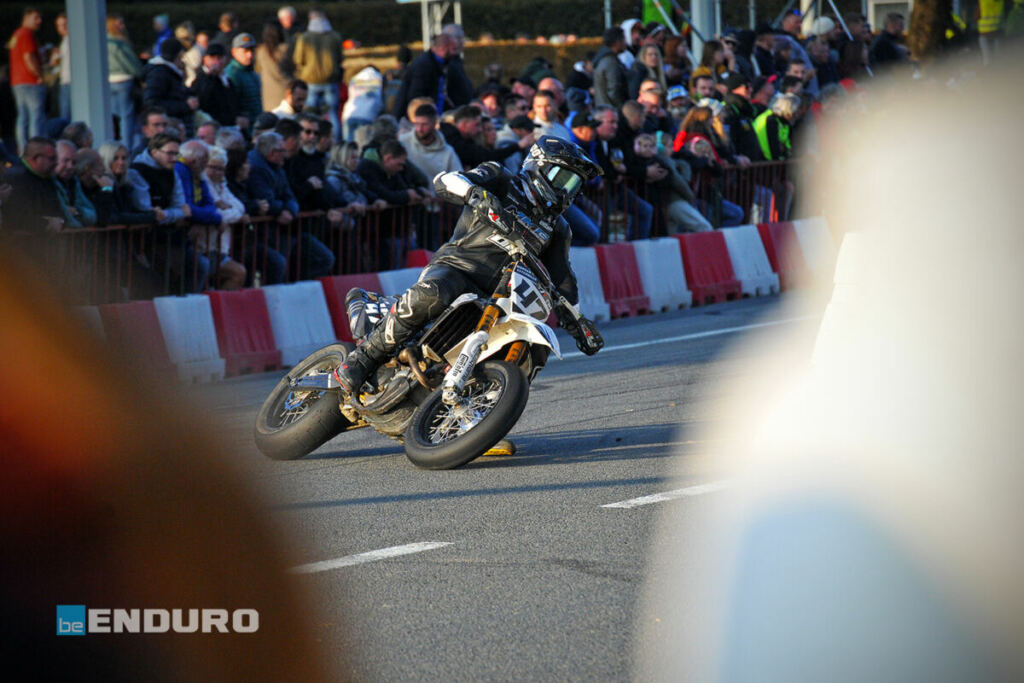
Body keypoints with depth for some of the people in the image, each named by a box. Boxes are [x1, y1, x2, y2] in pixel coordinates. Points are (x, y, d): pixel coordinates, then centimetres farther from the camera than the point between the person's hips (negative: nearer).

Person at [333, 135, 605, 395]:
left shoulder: (556, 228, 22)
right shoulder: (500, 182, 5)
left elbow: (560, 281, 26)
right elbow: (444, 181, -12)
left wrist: (577, 322, 12)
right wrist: (476, 193, -33)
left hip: (494, 296, 5)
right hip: (455, 267, -5)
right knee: (429, 296, -39)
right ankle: (363, 357, -29)